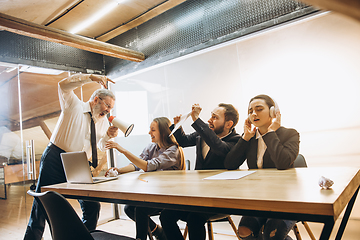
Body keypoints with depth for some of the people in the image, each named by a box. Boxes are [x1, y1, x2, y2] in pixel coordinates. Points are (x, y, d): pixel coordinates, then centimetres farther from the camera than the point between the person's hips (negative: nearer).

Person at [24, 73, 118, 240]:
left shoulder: (104, 122, 12)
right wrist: (91, 77, -24)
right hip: (55, 161, -5)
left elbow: (101, 146, 18)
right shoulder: (74, 106, -2)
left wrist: (108, 136, -4)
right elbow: (63, 85, -18)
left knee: (92, 206, 1)